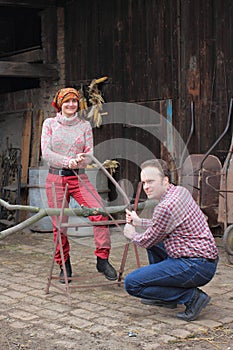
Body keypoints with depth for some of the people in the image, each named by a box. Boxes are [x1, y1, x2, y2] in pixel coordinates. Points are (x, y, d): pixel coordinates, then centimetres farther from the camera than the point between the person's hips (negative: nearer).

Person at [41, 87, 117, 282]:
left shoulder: (85, 125, 10)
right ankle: (64, 266, 16)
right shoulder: (50, 124, 6)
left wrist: (79, 160, -20)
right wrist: (67, 162, -19)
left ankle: (102, 259, -11)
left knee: (99, 212, -20)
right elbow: (46, 153, -3)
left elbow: (90, 153, 4)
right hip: (56, 178, 0)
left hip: (79, 178, 1)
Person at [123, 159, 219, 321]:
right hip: (206, 258, 10)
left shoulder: (166, 206, -20)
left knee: (132, 283, -11)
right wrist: (138, 221, 24)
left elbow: (148, 241, -5)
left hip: (196, 267, -10)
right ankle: (165, 297, 29)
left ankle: (192, 297, -9)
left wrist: (132, 235, 15)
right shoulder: (181, 191, 10)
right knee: (153, 237, 30)